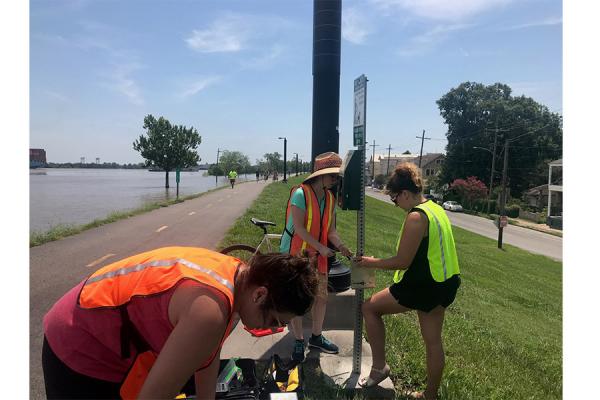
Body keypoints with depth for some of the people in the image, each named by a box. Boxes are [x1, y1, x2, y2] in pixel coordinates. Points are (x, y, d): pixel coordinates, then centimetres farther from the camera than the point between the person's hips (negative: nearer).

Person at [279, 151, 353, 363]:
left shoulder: (330, 199, 3)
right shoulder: (300, 194, -19)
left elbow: (331, 230, 2)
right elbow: (299, 228, -23)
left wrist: (340, 245, -15)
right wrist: (321, 247, -26)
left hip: (318, 256, 7)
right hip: (295, 254, -6)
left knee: (321, 296, 12)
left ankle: (316, 337, 31)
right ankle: (298, 341, 20)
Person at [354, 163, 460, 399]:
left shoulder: (416, 217, -20)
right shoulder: (436, 209, 9)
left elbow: (402, 262, -19)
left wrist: (371, 263, -5)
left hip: (423, 287, -9)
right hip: (445, 285, 9)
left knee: (370, 307, 5)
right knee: (433, 340, 19)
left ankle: (379, 366, 13)